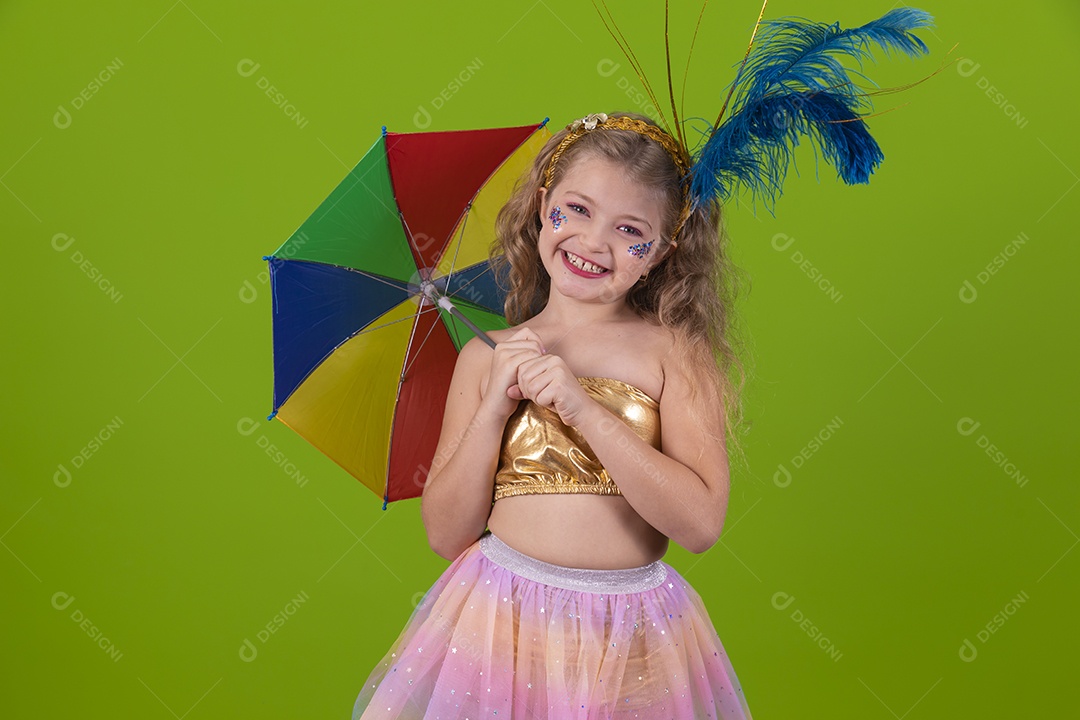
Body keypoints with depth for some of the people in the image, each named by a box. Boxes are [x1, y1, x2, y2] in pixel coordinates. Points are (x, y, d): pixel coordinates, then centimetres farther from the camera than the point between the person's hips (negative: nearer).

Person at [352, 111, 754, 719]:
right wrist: (494, 407, -12)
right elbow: (447, 536, -1)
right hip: (499, 623, 1)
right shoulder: (487, 357, 1)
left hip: (631, 643, -1)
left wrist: (584, 408, -19)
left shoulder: (675, 349, -4)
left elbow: (702, 523, -14)